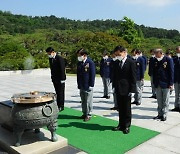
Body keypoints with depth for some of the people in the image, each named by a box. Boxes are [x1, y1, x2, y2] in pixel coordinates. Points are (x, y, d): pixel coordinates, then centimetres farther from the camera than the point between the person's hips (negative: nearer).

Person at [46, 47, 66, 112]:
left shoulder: (59, 59, -15)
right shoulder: (50, 58, 10)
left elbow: (62, 69, -16)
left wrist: (62, 79, -17)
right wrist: (52, 77, 11)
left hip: (60, 79, -7)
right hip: (54, 79, 7)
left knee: (61, 93, 1)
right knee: (57, 92, 11)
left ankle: (61, 106, 9)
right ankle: (58, 105, 18)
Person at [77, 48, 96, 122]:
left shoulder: (90, 63, -10)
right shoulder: (79, 63, 9)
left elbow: (92, 74, -10)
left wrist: (91, 85, -12)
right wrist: (78, 84, 13)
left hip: (88, 86, -6)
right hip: (81, 86, 6)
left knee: (88, 101, 0)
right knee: (83, 101, 13)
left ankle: (88, 115, 11)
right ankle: (84, 113, 25)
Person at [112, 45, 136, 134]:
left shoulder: (131, 63, -8)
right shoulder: (116, 63, 8)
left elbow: (133, 77, -9)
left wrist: (132, 89, -12)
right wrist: (114, 86, 5)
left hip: (126, 90, -5)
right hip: (118, 89, 5)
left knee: (127, 109, 6)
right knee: (120, 108, 13)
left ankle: (127, 126, 18)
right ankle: (121, 124, 24)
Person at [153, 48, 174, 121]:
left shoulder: (168, 60, -7)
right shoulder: (155, 60, 7)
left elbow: (171, 72, -7)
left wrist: (171, 83, -10)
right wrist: (154, 82, 8)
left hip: (165, 84, -5)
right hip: (158, 84, 5)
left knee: (165, 101, 4)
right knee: (159, 101, 12)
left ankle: (164, 115, 13)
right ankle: (160, 114, 22)